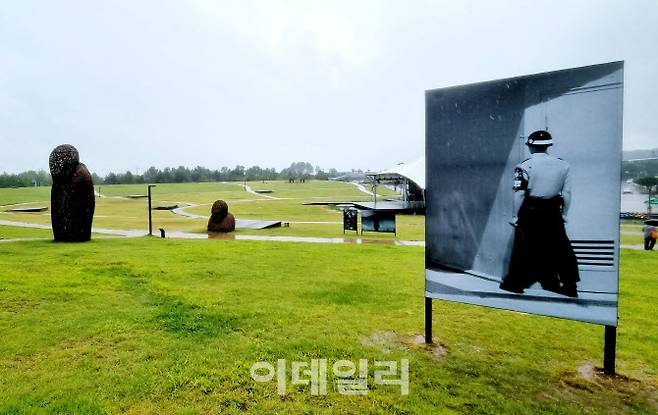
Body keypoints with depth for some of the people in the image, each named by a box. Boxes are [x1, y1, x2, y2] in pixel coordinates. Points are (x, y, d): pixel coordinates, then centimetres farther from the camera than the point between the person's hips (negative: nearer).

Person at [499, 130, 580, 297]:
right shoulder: (563, 165, 4)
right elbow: (567, 193, 5)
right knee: (560, 247, 14)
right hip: (553, 214, 4)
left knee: (523, 248, 6)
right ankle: (570, 285, 23)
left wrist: (516, 216, -5)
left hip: (530, 213, -4)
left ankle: (515, 283, 16)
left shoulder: (525, 166, -9)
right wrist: (564, 214, 15)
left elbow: (519, 194, -12)